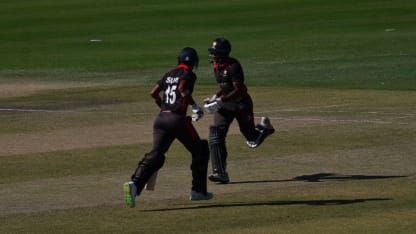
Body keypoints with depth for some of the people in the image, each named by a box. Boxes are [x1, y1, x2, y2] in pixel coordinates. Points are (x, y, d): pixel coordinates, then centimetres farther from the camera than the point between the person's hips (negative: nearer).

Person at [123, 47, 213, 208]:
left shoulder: (170, 74, 19)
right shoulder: (188, 74, 0)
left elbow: (153, 92, 19)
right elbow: (182, 88, -18)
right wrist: (194, 106, -8)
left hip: (161, 118, 6)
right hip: (178, 119, -6)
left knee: (155, 155, -3)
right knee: (200, 150, 14)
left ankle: (135, 184, -27)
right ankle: (198, 191, 15)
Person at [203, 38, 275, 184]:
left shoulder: (233, 66, -21)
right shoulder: (216, 66, 5)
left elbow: (238, 90, -24)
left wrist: (220, 100, -31)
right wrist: (215, 97, 4)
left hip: (241, 103, -7)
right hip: (224, 104, 7)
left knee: (252, 141, 6)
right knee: (216, 133, -15)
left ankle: (263, 127, 41)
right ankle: (220, 172, -17)